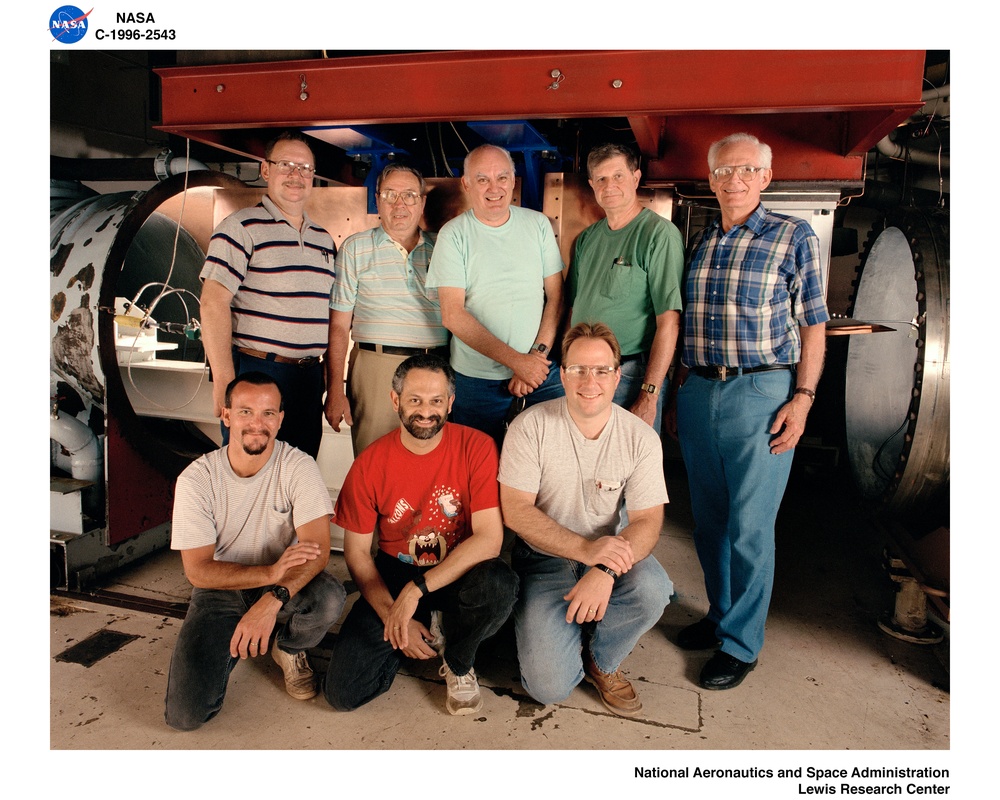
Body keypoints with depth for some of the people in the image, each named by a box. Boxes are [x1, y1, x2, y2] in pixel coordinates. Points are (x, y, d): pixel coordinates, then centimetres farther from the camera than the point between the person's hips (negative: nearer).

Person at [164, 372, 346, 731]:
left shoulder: (298, 467, -15)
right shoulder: (196, 479, -13)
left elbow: (318, 548, -23)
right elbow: (198, 570, -16)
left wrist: (272, 600, -40)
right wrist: (270, 572, -33)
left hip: (286, 590, 0)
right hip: (220, 592, 0)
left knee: (330, 598, -34)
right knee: (185, 714, -16)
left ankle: (289, 649, 3)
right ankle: (233, 643, 17)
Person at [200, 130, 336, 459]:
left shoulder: (324, 239, 15)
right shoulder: (242, 227, -4)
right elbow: (213, 302, -12)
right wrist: (223, 380, -19)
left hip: (310, 378, 6)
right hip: (256, 373, -6)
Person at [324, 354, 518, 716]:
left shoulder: (477, 447, -16)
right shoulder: (370, 463, -10)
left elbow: (489, 538, -21)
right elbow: (356, 552, -3)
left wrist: (416, 589, -26)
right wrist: (395, 619, -12)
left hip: (458, 572, -1)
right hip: (394, 572, 1)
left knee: (499, 585, -35)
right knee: (343, 692, -12)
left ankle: (458, 662, 1)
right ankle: (428, 629, 17)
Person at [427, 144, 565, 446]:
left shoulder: (538, 224, 5)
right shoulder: (453, 234, -4)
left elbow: (556, 296, 4)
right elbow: (453, 314, -11)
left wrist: (538, 354, -10)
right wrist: (515, 360, -15)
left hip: (542, 370, 2)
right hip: (477, 378, -1)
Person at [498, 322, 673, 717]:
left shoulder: (641, 437, -8)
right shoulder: (531, 427, -14)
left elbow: (647, 520, -12)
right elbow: (515, 511, -16)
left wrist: (606, 571, -31)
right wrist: (585, 548, -29)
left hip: (608, 552, 2)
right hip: (543, 557, -2)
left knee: (653, 590, -31)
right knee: (550, 685, -16)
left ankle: (600, 661, 2)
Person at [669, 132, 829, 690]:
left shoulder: (795, 237, 1)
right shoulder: (699, 245, 14)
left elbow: (813, 325, -1)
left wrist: (803, 398, -10)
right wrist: (679, 391, 13)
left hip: (761, 393, -5)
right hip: (698, 394, 5)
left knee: (750, 528, -1)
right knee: (709, 520, 13)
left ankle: (741, 644, 15)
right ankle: (721, 614, 32)